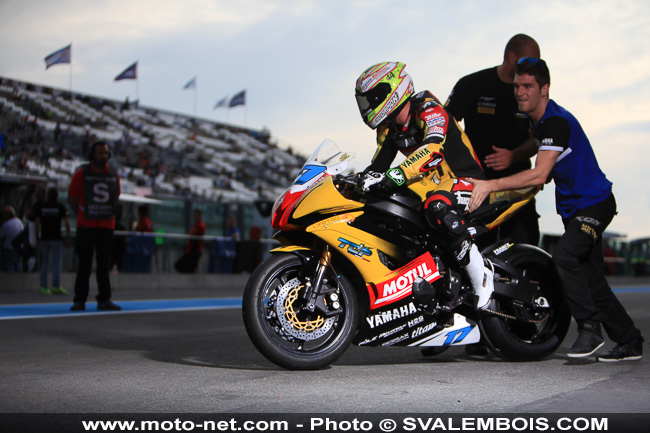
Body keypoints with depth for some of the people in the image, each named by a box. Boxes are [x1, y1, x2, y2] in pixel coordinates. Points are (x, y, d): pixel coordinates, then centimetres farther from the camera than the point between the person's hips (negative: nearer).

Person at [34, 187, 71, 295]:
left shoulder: (41, 206, 6)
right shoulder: (60, 206, -1)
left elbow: (37, 223, 3)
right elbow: (67, 222, -6)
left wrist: (37, 238, 8)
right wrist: (68, 237, 0)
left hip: (44, 238, 3)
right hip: (56, 238, -3)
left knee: (44, 263, 8)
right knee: (56, 263, -2)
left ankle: (44, 286, 6)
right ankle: (56, 286, -7)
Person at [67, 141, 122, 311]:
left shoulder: (114, 174, 5)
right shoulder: (81, 173, -5)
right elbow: (71, 198, 3)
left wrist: (105, 213, 12)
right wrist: (84, 214, 7)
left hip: (107, 225, 3)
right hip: (86, 226, -3)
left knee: (104, 264, 5)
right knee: (84, 264, -2)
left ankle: (104, 299, 9)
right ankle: (80, 300, 4)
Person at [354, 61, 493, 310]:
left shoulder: (428, 108, -18)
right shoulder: (388, 128, 9)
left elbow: (434, 147, -37)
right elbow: (378, 166, 11)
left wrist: (395, 176, -47)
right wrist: (362, 178, -12)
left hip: (464, 180, -9)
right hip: (431, 184, 9)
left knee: (436, 205, -39)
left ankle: (481, 275, -31)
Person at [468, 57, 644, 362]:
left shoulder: (557, 122, -22)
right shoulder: (537, 122, 9)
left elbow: (540, 175, -30)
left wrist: (491, 185, -32)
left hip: (594, 204, -10)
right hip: (574, 209, 10)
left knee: (563, 258, -29)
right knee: (591, 281, 10)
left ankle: (590, 328, -18)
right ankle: (630, 342, 21)